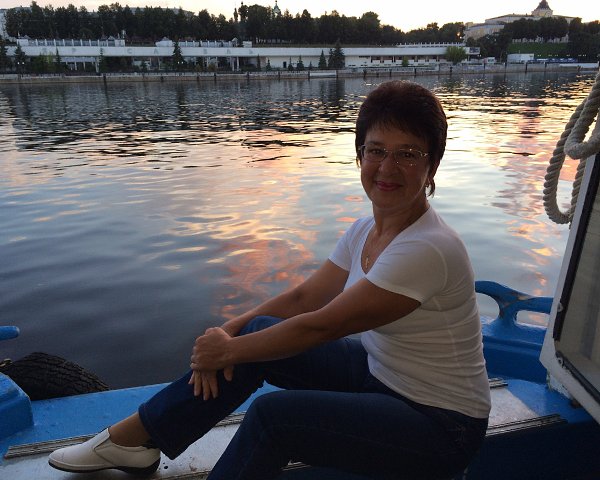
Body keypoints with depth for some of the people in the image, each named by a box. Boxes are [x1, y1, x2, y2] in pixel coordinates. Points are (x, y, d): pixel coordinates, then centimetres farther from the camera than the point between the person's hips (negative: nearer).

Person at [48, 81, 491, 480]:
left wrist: (228, 352, -15)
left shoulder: (427, 249, -29)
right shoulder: (367, 230, -2)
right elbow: (303, 297, -1)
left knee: (273, 414, -25)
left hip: (440, 426, -6)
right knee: (259, 332, -8)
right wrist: (228, 333, -13)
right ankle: (133, 438, 7)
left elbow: (317, 327, -26)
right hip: (379, 375, 7)